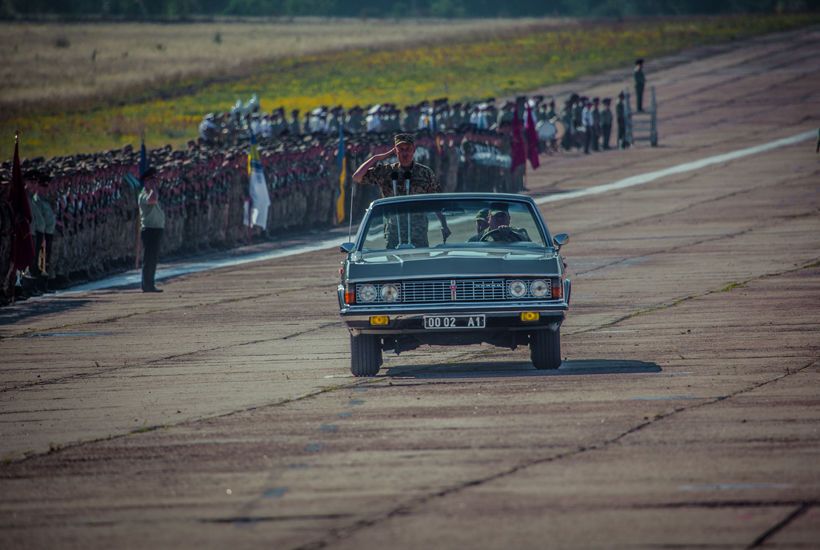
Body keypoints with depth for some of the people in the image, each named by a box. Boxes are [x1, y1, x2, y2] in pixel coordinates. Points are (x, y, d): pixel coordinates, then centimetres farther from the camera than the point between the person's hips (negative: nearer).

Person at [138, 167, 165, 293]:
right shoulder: (144, 195, -12)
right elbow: (152, 199, -33)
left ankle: (149, 285, 17)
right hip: (150, 229, -10)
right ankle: (147, 285, -9)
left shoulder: (151, 193, 19)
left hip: (156, 229, 10)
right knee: (149, 258, -9)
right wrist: (153, 187, -21)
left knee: (153, 259, 12)